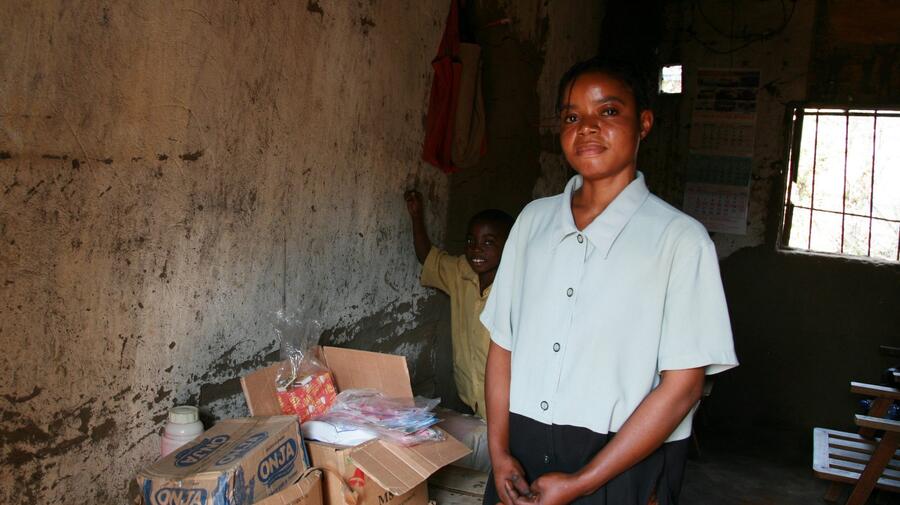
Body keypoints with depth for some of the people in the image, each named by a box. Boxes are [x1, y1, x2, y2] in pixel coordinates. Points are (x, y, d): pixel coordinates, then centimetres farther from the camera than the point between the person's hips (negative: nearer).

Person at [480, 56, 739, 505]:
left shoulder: (680, 239, -10)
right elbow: (503, 342, 5)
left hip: (621, 466, -3)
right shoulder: (533, 220, 4)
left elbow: (682, 385, -12)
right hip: (521, 455, 4)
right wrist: (499, 451, -4)